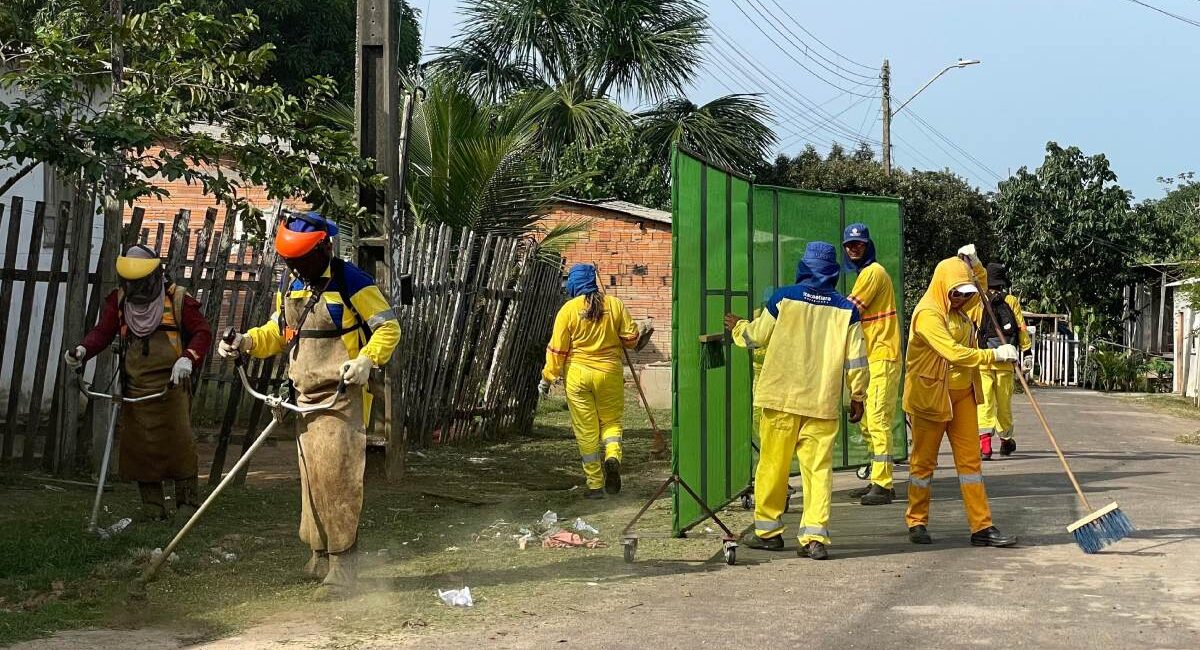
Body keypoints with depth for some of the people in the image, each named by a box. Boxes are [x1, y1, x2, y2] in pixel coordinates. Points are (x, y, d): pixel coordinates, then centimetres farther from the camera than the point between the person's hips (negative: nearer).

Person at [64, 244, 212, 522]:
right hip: (135, 387, 4)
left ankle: (188, 502, 7)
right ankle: (152, 507, 13)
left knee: (178, 443, -5)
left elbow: (202, 332, -2)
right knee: (139, 446, 4)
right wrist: (83, 350, -18)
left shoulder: (177, 299, -4)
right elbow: (103, 331, 2)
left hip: (171, 384, -4)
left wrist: (188, 358, -19)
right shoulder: (118, 300, 7)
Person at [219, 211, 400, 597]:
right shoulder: (289, 285, 12)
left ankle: (342, 564, -8)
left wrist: (366, 360, -23)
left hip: (343, 396, -7)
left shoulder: (350, 282, -10)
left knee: (334, 473, -13)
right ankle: (321, 555, 23)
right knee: (312, 475, 10)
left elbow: (388, 327, -7)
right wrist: (247, 342, 4)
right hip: (307, 397, 7)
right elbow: (278, 332, 23)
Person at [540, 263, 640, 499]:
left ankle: (595, 485, 8)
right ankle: (612, 455, -12)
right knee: (611, 420, 18)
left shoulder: (569, 309, -6)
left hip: (577, 375, -1)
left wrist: (547, 378, 3)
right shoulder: (615, 304, -1)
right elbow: (632, 338, 2)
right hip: (610, 373, 2)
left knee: (586, 429, 6)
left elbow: (557, 349, -6)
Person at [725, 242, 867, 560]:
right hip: (823, 402, 1)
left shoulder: (784, 298, -2)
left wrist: (737, 327, 30)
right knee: (819, 467, 3)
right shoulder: (845, 309, 2)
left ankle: (767, 530, 17)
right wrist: (857, 397, 13)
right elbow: (856, 359, 3)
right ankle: (815, 537, -5)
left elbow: (755, 336, 10)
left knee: (773, 464, 9)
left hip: (781, 397, -1)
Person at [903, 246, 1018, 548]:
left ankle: (982, 526, 4)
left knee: (970, 458, 4)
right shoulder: (928, 313, -19)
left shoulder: (957, 308, 9)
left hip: (961, 393, 8)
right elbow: (953, 353, -29)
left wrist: (974, 264, 10)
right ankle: (916, 522, 19)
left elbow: (980, 288, 30)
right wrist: (995, 355, -27)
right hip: (930, 394, -8)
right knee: (924, 460, 6)